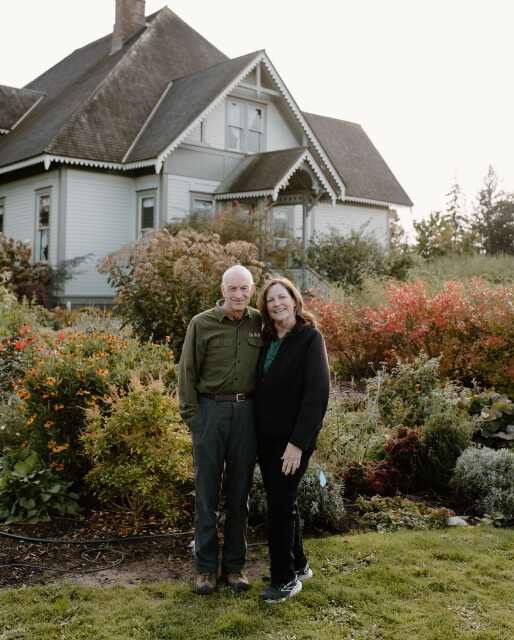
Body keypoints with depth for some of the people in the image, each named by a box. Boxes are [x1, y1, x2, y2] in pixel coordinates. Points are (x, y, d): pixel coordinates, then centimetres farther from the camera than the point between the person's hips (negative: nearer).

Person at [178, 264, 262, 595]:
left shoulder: (259, 323, 5)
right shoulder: (202, 324, -2)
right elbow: (188, 372, 0)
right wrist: (191, 416, -4)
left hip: (246, 412, 2)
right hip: (210, 410, -2)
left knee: (240, 492, 10)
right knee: (207, 492, 4)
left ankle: (235, 565, 22)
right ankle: (206, 567, 16)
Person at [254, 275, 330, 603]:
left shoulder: (311, 338, -12)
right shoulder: (268, 339, 8)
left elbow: (317, 393, -17)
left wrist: (298, 443, -20)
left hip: (293, 438, -7)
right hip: (266, 434, 7)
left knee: (281, 502, -3)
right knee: (281, 500, 15)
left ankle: (286, 579, 12)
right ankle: (299, 565, 32)